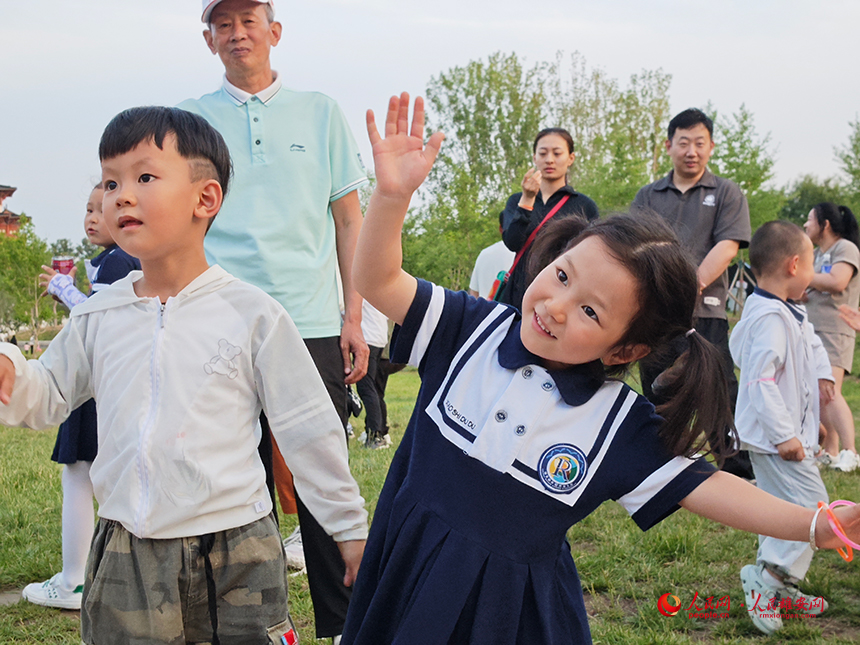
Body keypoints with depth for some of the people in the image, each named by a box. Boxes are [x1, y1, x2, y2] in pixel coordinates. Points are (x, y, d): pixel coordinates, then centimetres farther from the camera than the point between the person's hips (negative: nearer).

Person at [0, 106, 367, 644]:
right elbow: (48, 397, 15)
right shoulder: (97, 317, 5)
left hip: (235, 557, -3)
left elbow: (309, 430, -1)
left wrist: (351, 528, 4)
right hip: (125, 558, 3)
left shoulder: (252, 315, -6)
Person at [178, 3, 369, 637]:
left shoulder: (320, 112, 11)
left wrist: (354, 317, 4)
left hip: (312, 324, 0)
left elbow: (349, 220, 11)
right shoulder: (188, 120, 10)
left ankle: (340, 622, 14)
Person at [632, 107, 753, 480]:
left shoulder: (727, 193, 8)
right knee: (657, 396, 11)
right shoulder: (648, 196, 16)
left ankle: (742, 475, 1)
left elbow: (727, 247, -5)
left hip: (704, 312, -3)